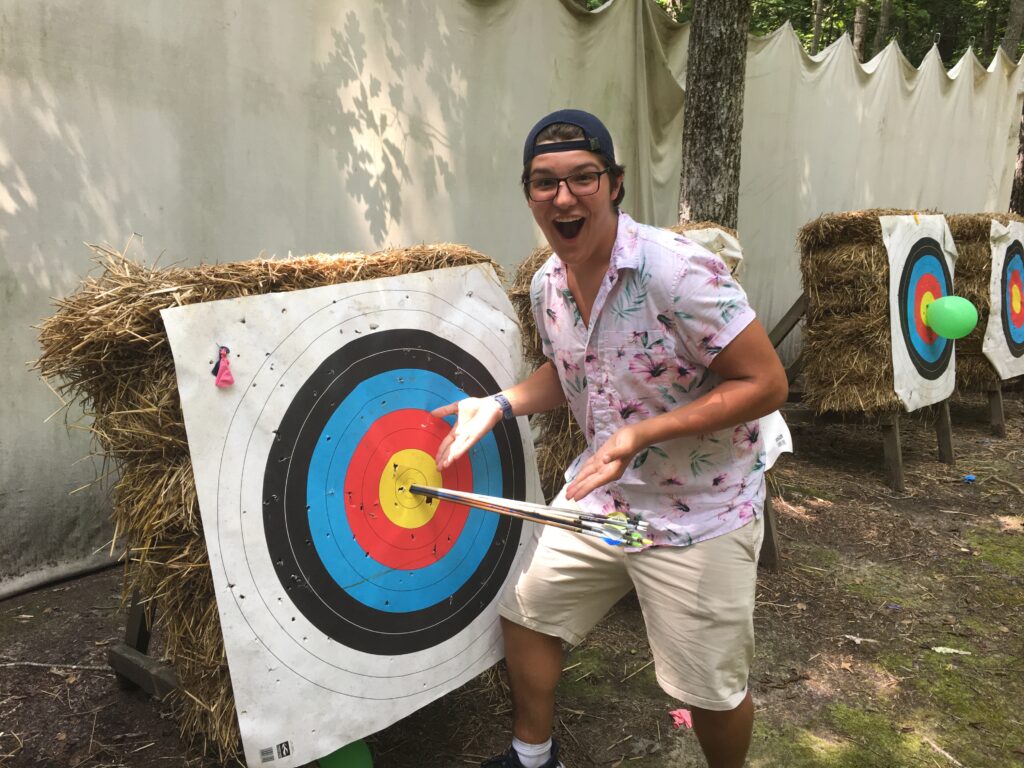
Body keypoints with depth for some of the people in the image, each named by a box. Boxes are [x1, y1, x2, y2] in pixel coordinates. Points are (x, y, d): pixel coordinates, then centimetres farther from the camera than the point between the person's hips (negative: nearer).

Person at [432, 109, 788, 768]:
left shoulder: (678, 271, -25)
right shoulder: (547, 285, -2)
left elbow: (766, 383, -23)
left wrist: (642, 433, -30)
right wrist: (499, 405, -1)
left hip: (699, 517, -6)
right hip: (600, 498, 7)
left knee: (711, 690, 7)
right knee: (526, 611, 17)